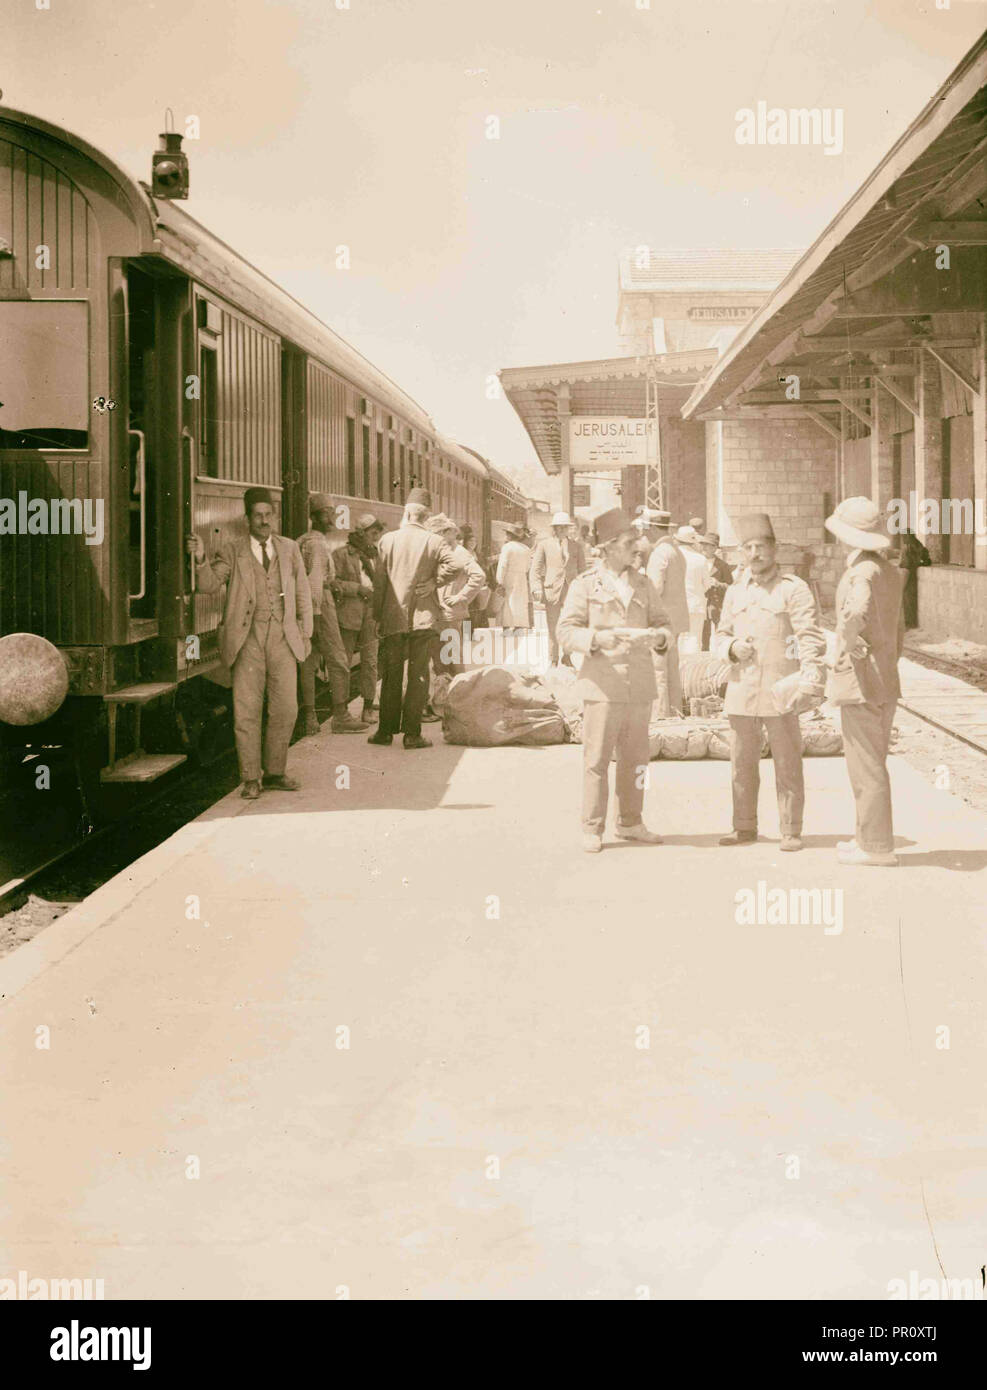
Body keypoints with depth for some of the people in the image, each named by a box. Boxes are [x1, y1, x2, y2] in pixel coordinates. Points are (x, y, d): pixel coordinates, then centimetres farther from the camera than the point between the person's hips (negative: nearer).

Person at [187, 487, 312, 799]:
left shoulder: (289, 549, 12)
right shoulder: (232, 553, 5)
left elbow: (303, 593, 16)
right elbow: (209, 585, -6)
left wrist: (306, 633, 13)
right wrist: (201, 559, -23)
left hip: (283, 638, 2)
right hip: (248, 640, -2)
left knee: (285, 709, 3)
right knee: (246, 711, -2)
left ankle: (274, 773, 17)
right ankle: (250, 779, 7)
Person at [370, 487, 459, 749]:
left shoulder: (387, 539, -1)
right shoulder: (434, 540, -4)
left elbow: (379, 580, 0)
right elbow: (452, 565, -20)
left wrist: (377, 616, 5)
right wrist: (434, 582, -4)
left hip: (393, 617, 1)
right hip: (424, 617, -1)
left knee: (391, 676, 10)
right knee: (418, 675, 3)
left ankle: (386, 730, 12)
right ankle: (412, 733, 2)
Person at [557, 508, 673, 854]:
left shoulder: (643, 584, 14)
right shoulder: (584, 585, 1)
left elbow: (663, 624, 15)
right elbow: (566, 632, -3)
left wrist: (658, 636, -9)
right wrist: (597, 638, -21)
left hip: (639, 685, 4)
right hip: (603, 685, -4)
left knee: (635, 758, 9)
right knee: (597, 759, -4)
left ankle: (630, 823, 22)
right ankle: (592, 830, 4)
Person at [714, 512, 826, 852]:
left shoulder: (794, 589, -3)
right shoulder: (735, 592, 14)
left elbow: (811, 639, -10)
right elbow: (721, 636, 21)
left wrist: (809, 684, -22)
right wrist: (732, 648, -3)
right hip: (741, 692, 5)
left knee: (787, 765, 0)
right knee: (742, 763, 9)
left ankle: (791, 832, 8)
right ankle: (744, 827, 19)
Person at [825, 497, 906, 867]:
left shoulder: (863, 572, -17)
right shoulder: (890, 572, 11)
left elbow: (856, 612, -39)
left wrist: (849, 645, -23)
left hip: (860, 683, -9)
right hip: (885, 683, 9)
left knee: (866, 766, -2)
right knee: (870, 764, 17)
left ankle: (877, 847, 3)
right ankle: (870, 838, 26)